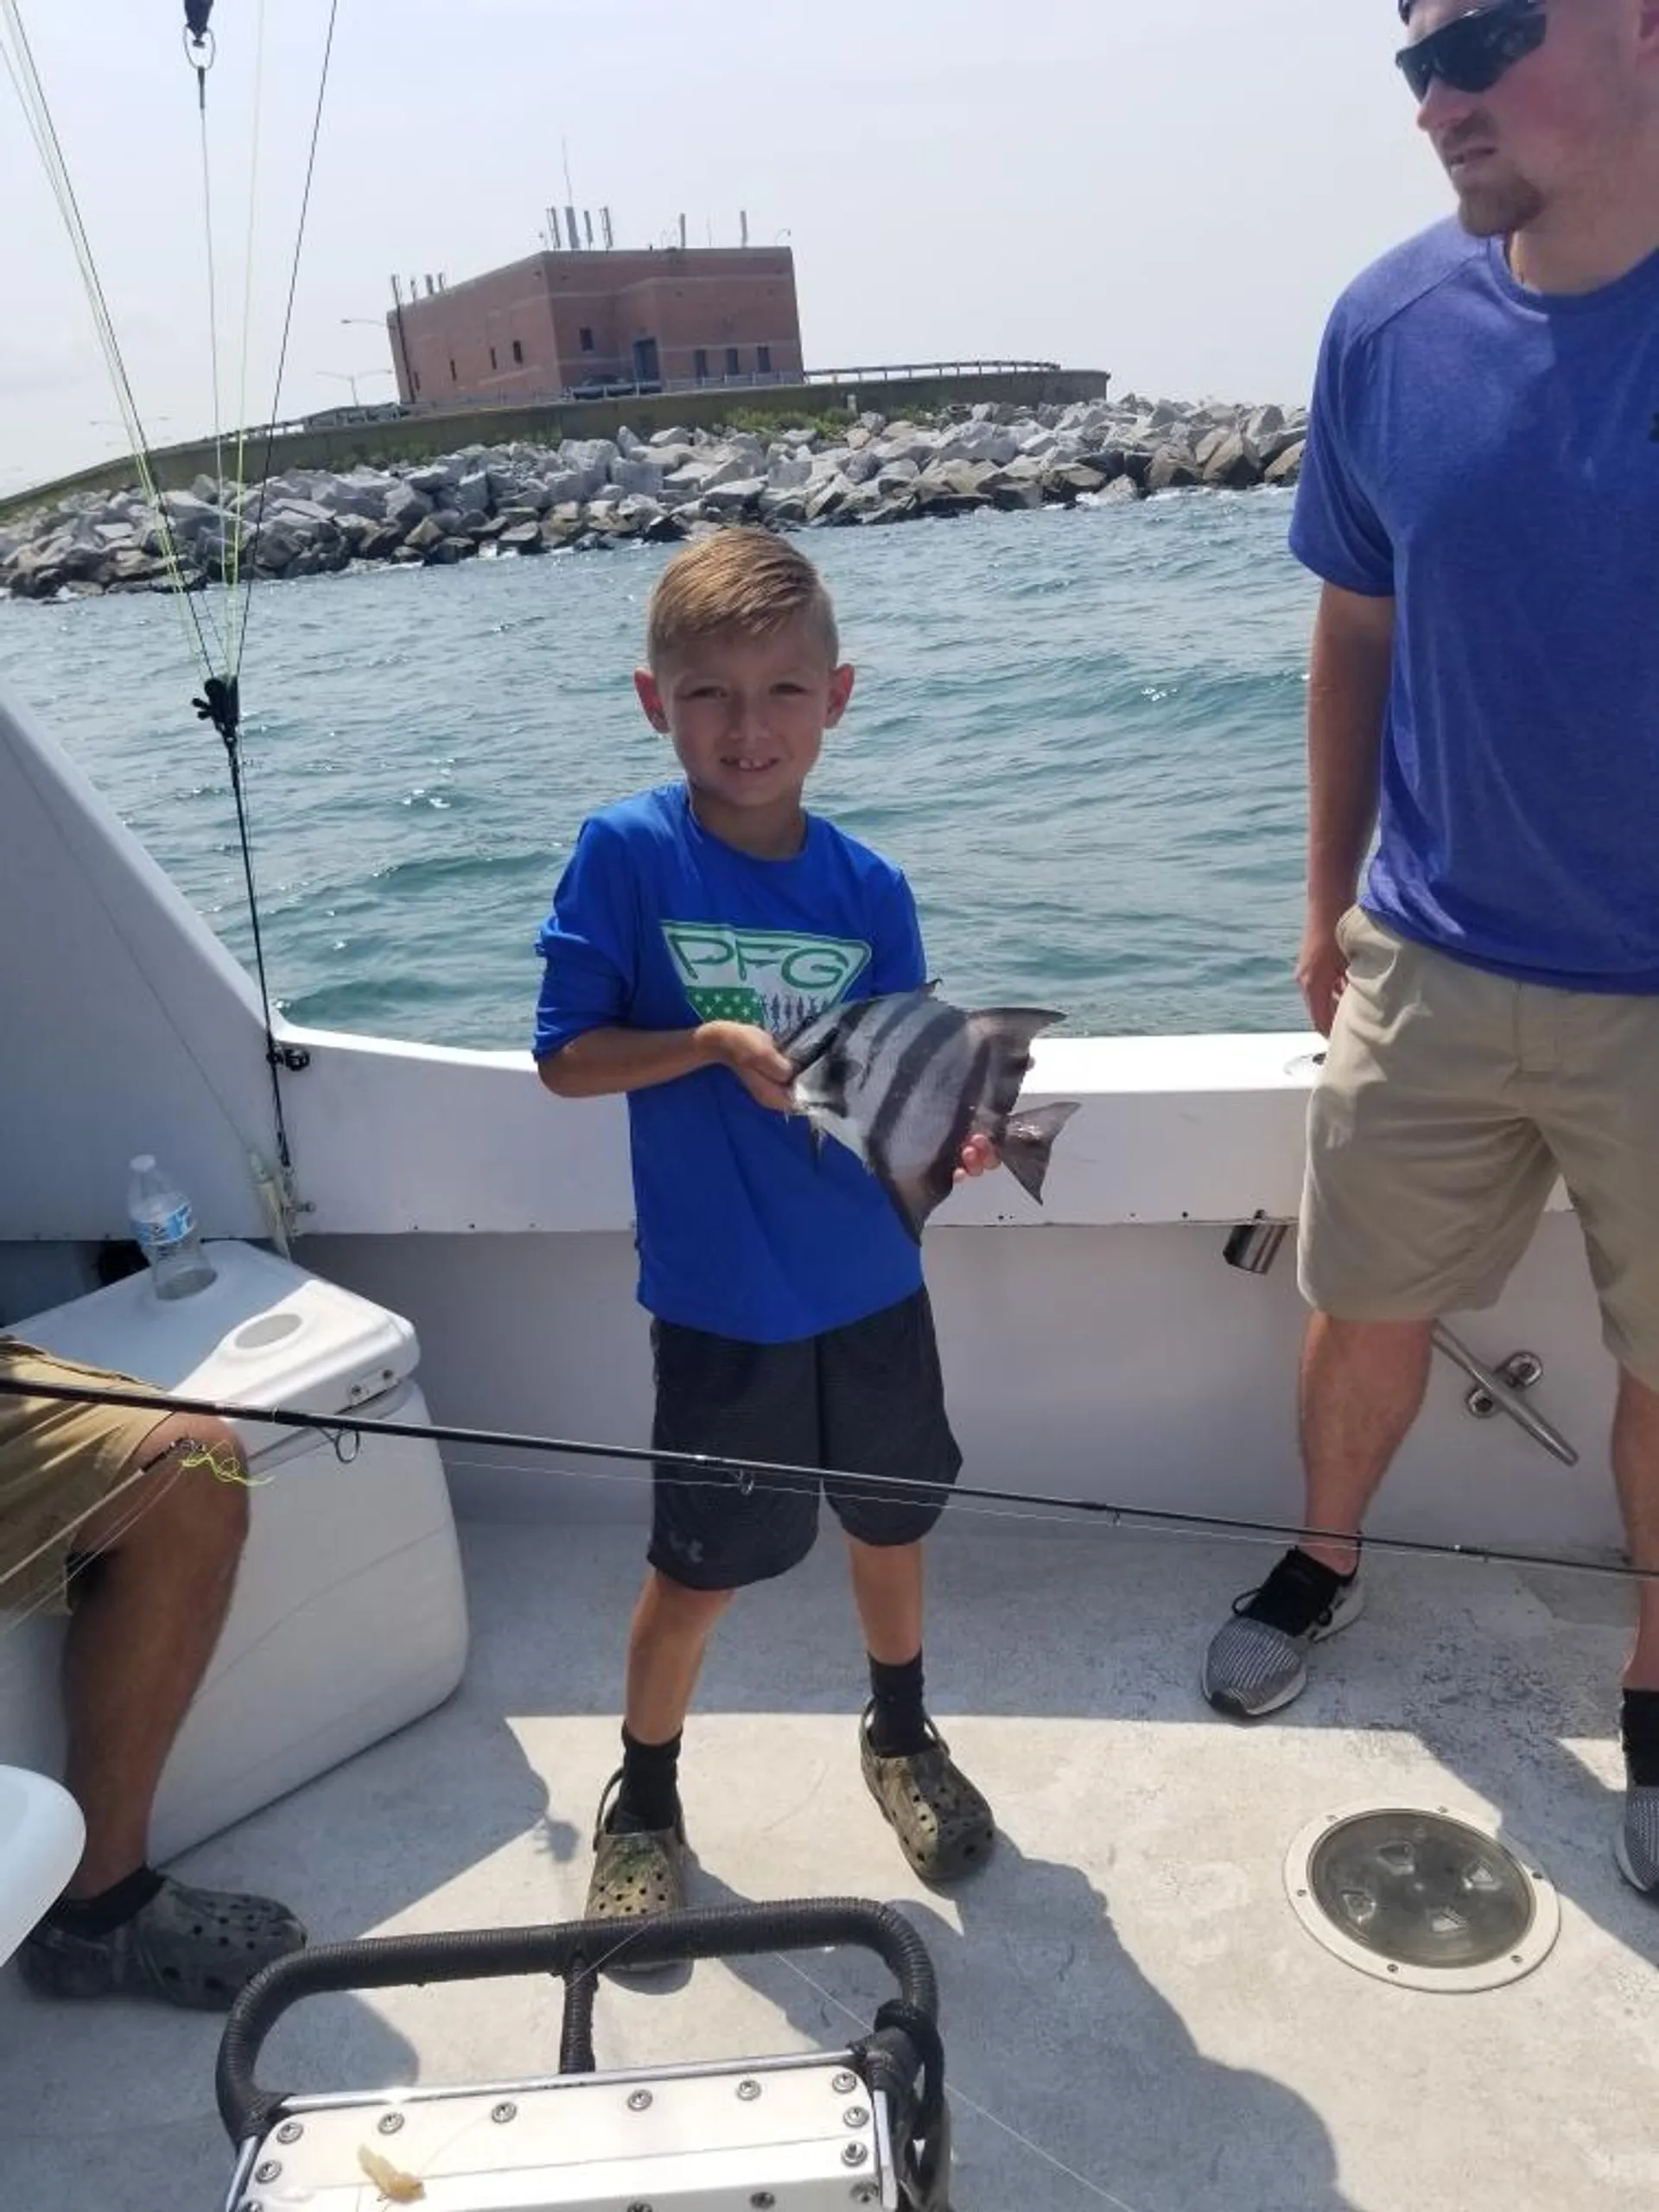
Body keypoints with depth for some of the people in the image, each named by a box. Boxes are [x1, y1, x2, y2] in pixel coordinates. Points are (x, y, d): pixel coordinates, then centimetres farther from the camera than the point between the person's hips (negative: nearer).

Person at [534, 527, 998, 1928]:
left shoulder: (869, 890, -3)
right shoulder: (626, 853, -12)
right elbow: (565, 1058, -11)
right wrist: (711, 1042, -25)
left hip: (871, 1277, 4)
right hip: (720, 1298, -3)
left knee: (892, 1514, 20)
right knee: (703, 1566, 10)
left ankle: (902, 1736, 48)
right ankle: (642, 1801, 36)